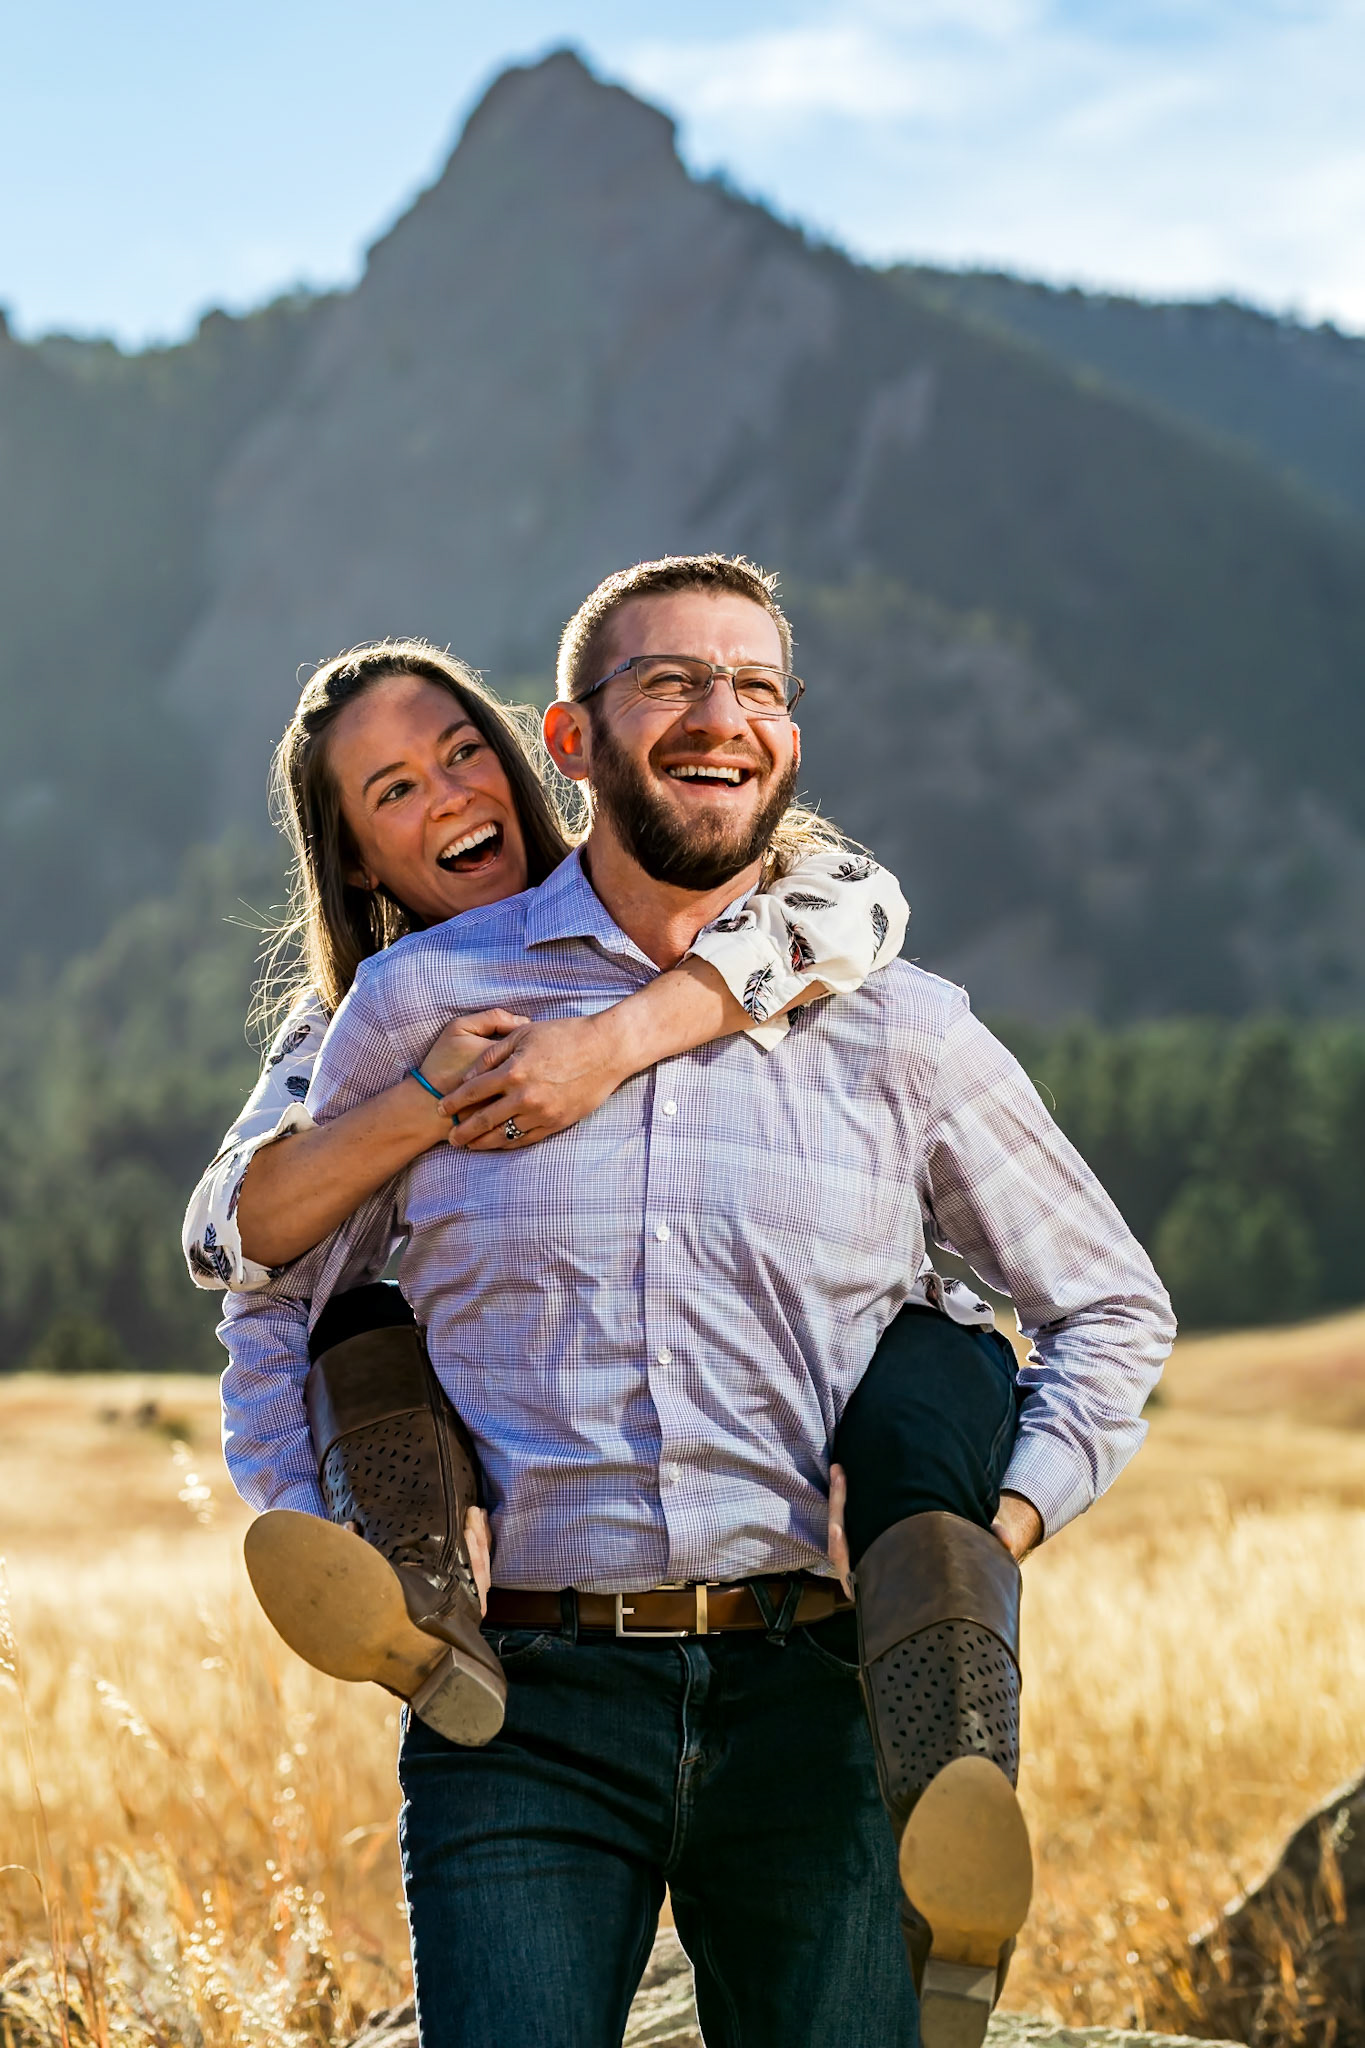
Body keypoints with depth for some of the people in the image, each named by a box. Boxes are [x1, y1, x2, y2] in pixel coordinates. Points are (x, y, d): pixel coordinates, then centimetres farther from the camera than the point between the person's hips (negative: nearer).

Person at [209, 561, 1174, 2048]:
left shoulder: (898, 1031, 8)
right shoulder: (421, 1003, 8)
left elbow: (1110, 1306, 20)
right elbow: (278, 1295, 21)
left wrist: (1005, 1522, 4)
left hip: (811, 1700, 1)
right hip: (526, 1711, -1)